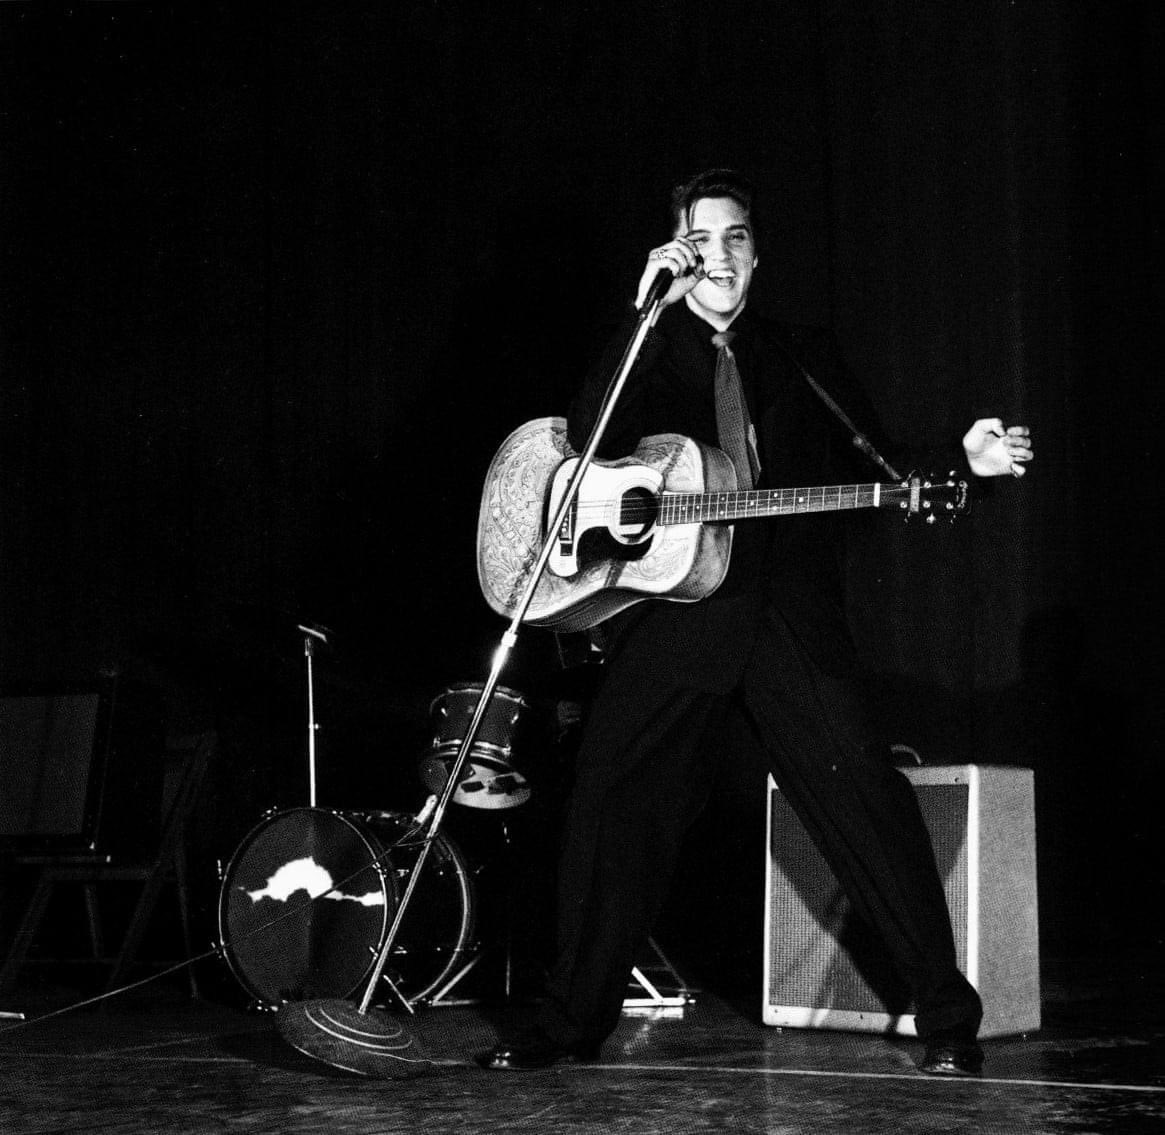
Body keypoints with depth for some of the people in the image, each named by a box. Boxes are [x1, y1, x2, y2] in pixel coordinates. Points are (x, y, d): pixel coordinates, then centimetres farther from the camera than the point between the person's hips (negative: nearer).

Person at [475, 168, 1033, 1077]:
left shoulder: (804, 357, 16)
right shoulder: (647, 353, 12)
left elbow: (877, 472, 13)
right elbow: (588, 438, -8)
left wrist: (963, 461, -6)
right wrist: (648, 309, -12)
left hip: (788, 617, 0)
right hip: (671, 612, 0)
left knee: (864, 792, -10)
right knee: (611, 804, -4)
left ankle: (948, 1019, 0)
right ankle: (572, 1021, 11)